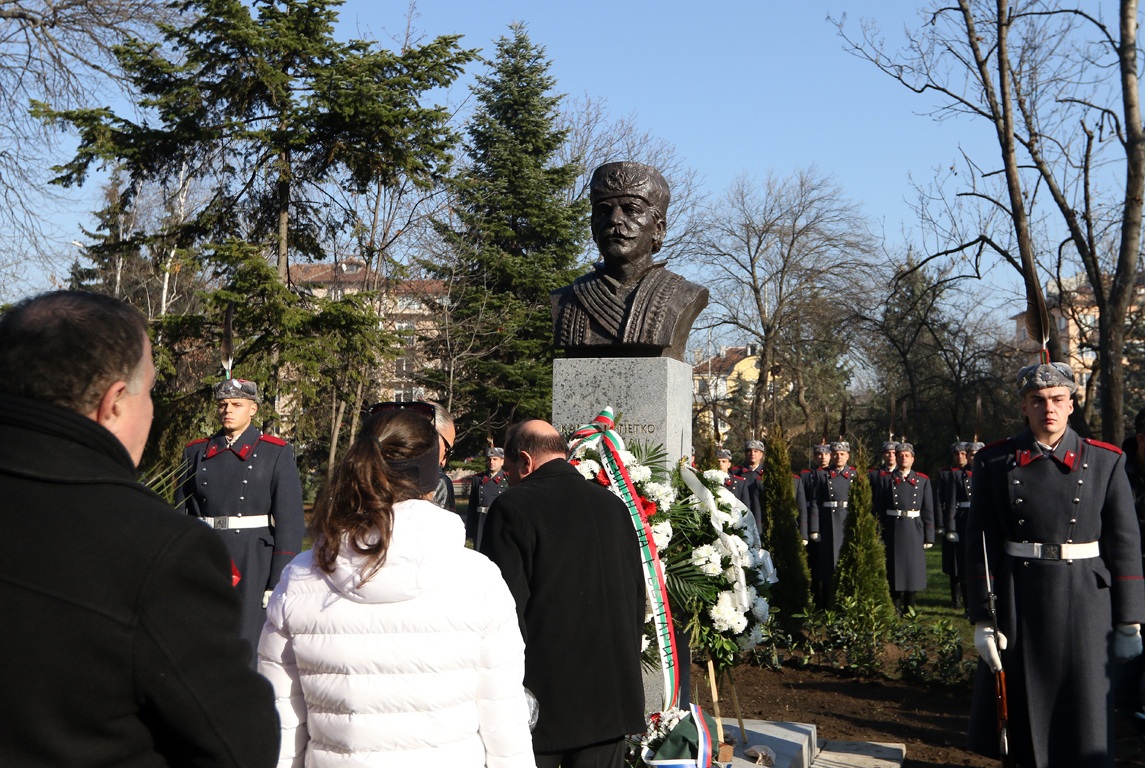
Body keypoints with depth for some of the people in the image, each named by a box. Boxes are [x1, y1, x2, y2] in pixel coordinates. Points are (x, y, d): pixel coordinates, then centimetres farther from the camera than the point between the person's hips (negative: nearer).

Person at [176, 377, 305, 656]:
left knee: (249, 646, -4)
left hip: (255, 565, -3)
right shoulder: (196, 452, 12)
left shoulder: (277, 453, 1)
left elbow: (290, 521, -4)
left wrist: (278, 583, -9)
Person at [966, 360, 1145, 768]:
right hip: (1016, 600, 1)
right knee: (1017, 709, 10)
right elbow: (980, 544, -1)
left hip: (1084, 598, 0)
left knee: (1083, 715, 6)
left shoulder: (1106, 462, 0)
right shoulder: (994, 462, 0)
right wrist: (982, 619, -5)